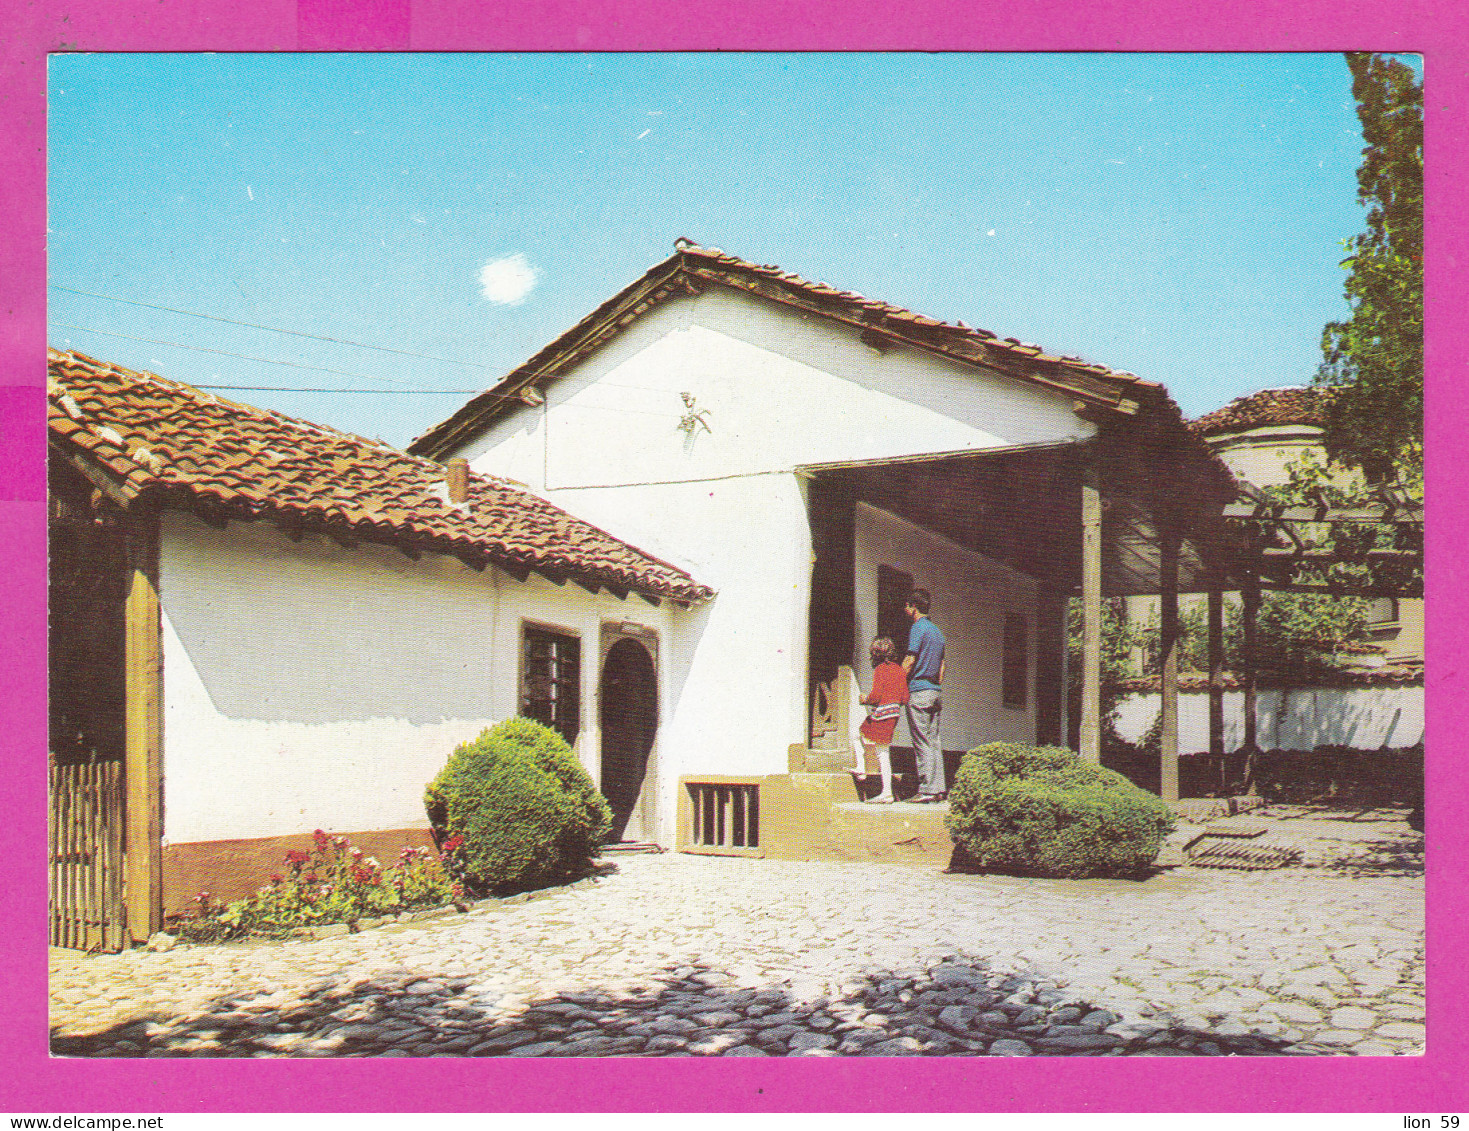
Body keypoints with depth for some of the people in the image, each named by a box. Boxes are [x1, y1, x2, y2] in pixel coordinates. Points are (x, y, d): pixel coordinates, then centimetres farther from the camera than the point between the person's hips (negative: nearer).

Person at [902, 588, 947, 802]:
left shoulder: (918, 628, -9)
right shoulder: (936, 630, 18)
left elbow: (909, 661, -14)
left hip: (918, 690, -8)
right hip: (935, 690, 8)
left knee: (922, 743, -7)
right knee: (934, 741, 9)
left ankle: (926, 790, -9)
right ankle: (939, 788, 8)